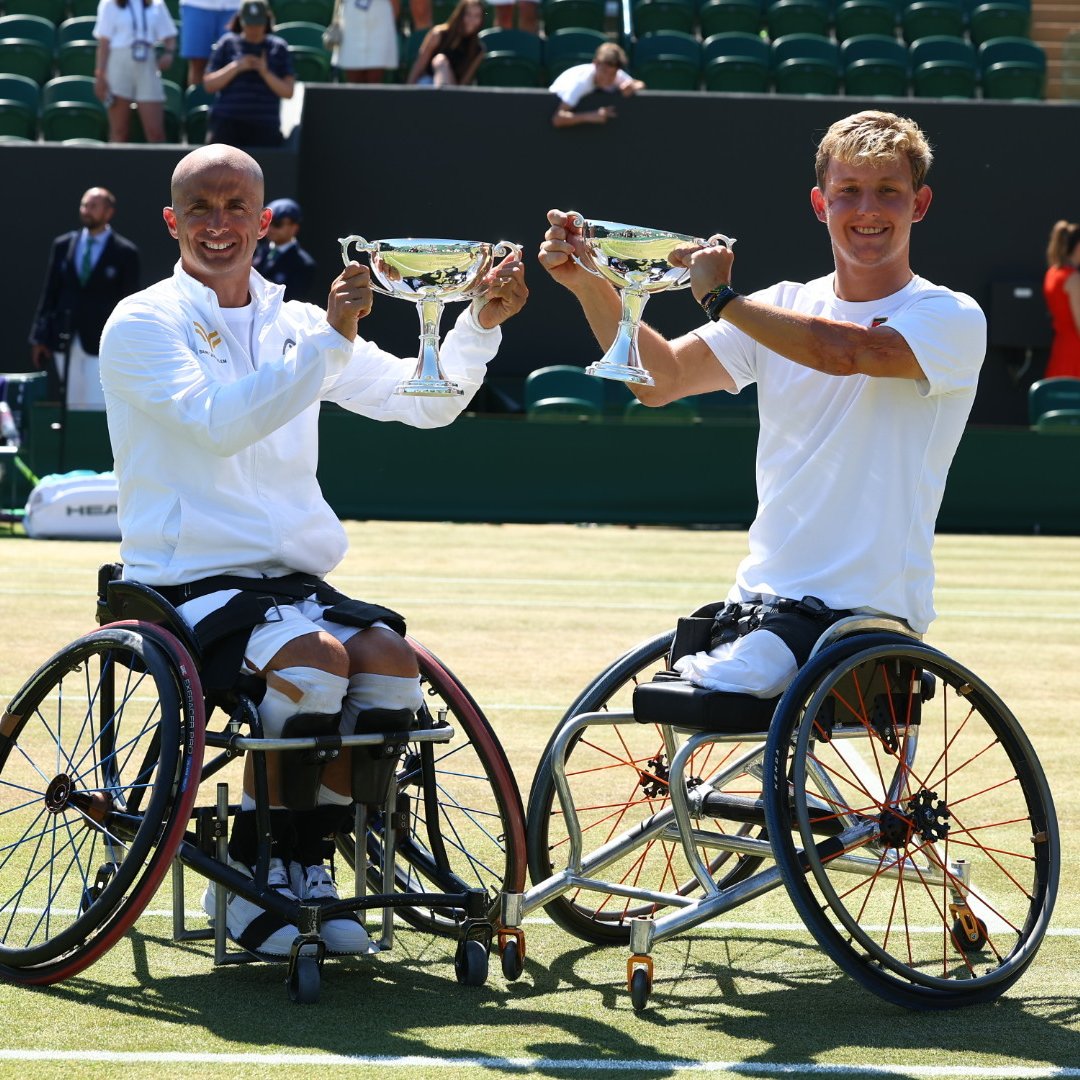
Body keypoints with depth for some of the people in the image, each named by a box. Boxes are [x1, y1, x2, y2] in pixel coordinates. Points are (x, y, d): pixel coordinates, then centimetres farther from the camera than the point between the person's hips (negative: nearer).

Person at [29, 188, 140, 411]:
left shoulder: (125, 252, 0)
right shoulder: (63, 245, 10)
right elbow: (49, 294, 11)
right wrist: (40, 337, 5)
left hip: (102, 342, -4)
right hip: (64, 341, 4)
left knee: (97, 409, -9)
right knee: (70, 408, 7)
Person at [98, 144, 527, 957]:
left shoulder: (295, 326, 15)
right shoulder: (143, 324, -3)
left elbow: (425, 402, 12)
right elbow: (220, 423, -21)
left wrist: (481, 324, -5)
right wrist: (331, 338, -26)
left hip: (294, 578, 5)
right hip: (190, 581, -5)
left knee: (392, 661, -22)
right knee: (314, 659, -31)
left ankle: (308, 863, -7)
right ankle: (247, 878, -14)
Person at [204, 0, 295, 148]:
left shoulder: (278, 48, 10)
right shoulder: (228, 44, 9)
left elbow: (288, 92, 2)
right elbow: (209, 85, 3)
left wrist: (265, 73, -13)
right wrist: (236, 67, -10)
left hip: (264, 127, 1)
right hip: (227, 123, -1)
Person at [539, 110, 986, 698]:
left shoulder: (953, 319, -6)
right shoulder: (784, 308, 10)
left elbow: (844, 351, -25)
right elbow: (660, 379, 1)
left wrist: (720, 296, -15)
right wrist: (590, 286, -13)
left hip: (869, 608, -5)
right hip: (760, 595, 5)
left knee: (718, 689, -24)